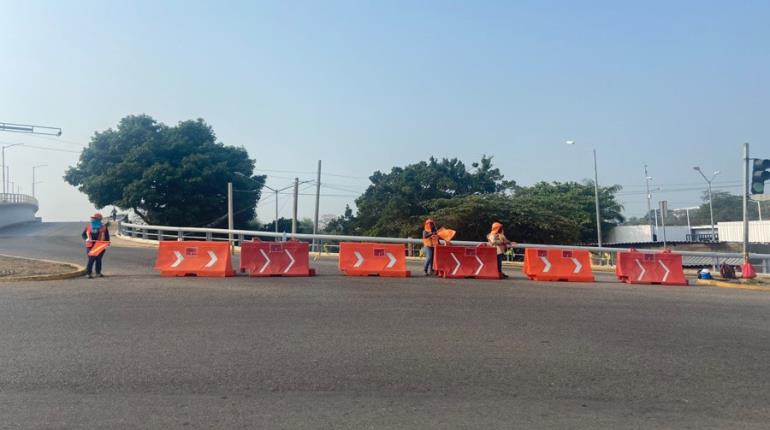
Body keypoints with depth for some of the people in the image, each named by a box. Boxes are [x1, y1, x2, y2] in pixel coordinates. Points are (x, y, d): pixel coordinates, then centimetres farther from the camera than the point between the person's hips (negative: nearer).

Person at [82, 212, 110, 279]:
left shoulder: (103, 227, 4)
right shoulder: (88, 226, 7)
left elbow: (107, 236, 6)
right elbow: (84, 234, 10)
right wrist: (86, 239, -9)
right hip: (90, 246, 0)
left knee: (98, 260, 8)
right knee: (91, 259, -6)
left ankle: (98, 272, 19)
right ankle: (88, 273, 1)